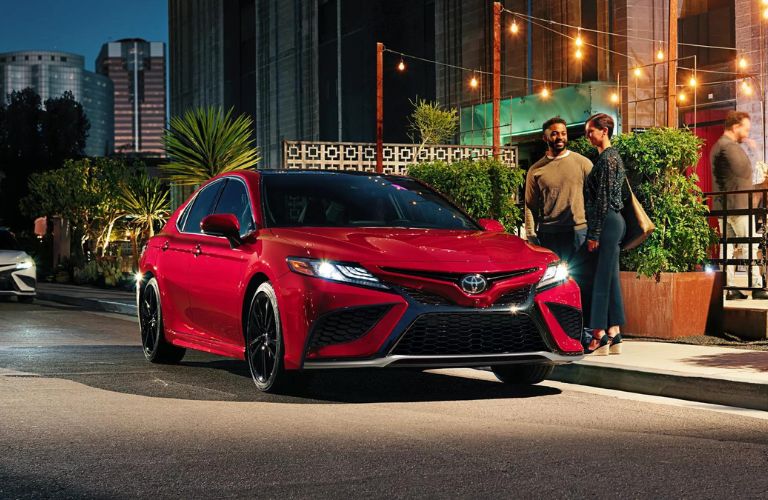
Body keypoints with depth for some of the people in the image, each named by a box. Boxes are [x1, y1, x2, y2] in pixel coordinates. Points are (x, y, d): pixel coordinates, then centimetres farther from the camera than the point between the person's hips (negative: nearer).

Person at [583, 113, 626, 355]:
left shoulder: (606, 158, -13)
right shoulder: (613, 156, 18)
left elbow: (603, 199, -17)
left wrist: (594, 234, -17)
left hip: (607, 223, -10)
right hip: (616, 221, 10)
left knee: (601, 278, -8)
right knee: (610, 277, 10)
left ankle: (599, 336, -6)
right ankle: (614, 335, 12)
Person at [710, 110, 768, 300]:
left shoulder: (717, 146, 19)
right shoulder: (730, 146, -14)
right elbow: (743, 172, -19)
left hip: (722, 205, 10)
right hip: (738, 205, -10)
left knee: (728, 246, 7)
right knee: (750, 245, -6)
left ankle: (728, 288, 6)